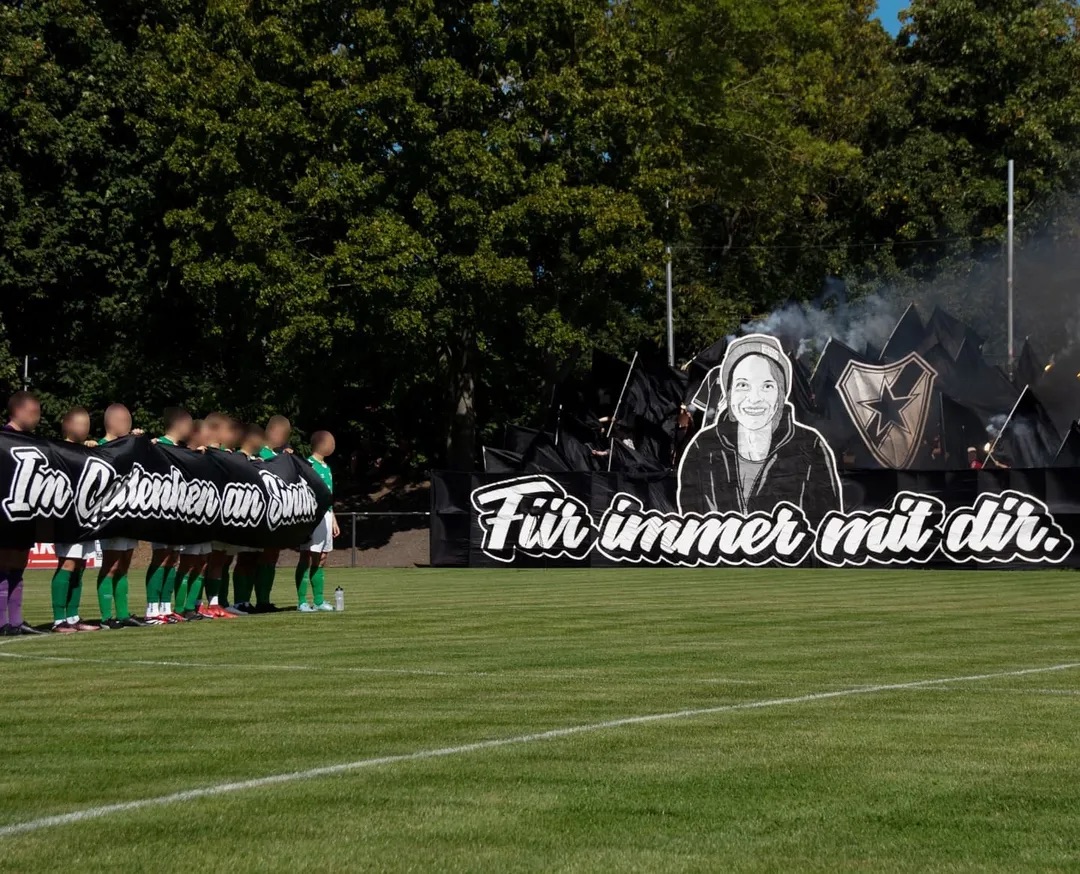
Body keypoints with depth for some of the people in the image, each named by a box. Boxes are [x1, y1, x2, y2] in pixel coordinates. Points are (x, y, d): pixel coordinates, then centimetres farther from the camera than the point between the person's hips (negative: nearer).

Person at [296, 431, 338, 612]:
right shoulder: (308, 465, -10)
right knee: (306, 558, -6)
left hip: (325, 516, 9)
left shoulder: (326, 468, 17)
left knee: (320, 560, 12)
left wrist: (333, 519, 24)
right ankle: (302, 601, -6)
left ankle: (318, 600, 17)